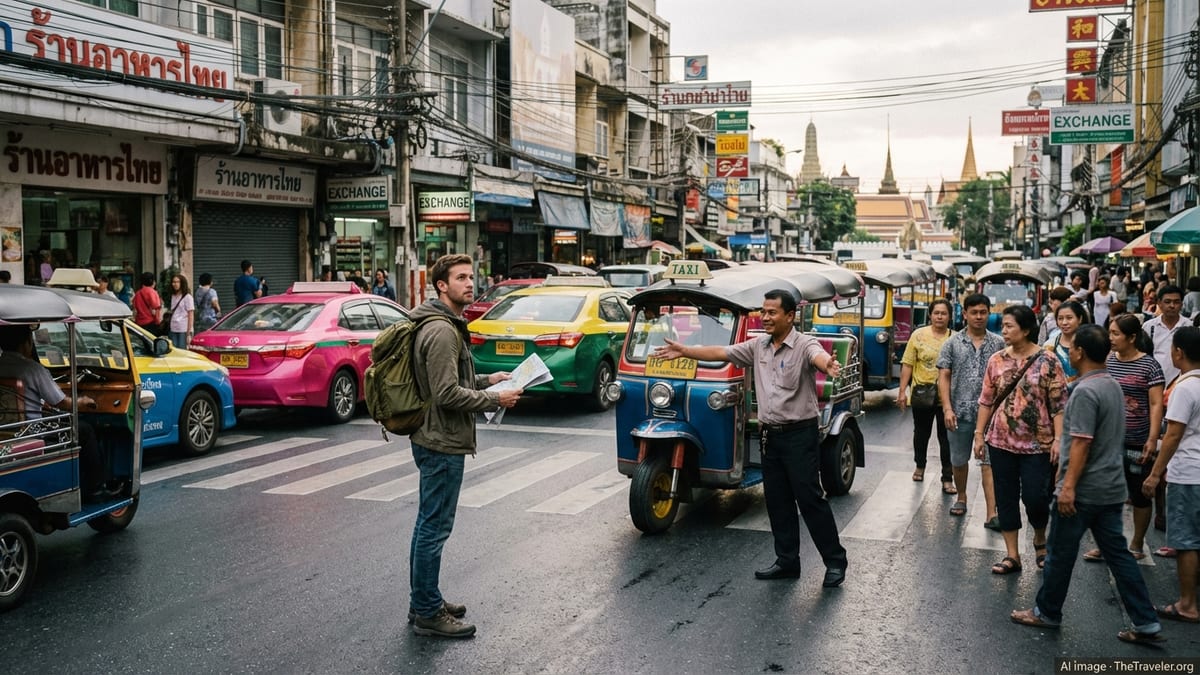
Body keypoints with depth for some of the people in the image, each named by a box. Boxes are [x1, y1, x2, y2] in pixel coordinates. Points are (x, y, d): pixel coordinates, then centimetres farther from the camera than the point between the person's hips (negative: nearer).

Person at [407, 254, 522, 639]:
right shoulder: (442, 332, -19)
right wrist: (495, 400, -16)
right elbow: (447, 393, -25)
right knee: (434, 528, -2)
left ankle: (423, 602, 29)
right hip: (442, 444, -11)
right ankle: (427, 613, 7)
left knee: (429, 526, 18)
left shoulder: (447, 326, 15)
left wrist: (487, 380, 11)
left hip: (434, 441, 11)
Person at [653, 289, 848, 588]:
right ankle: (787, 561, 23)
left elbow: (819, 356, -35)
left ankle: (835, 561, 8)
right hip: (770, 435, 7)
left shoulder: (804, 345, -12)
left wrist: (828, 365, -58)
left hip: (800, 434, -7)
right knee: (777, 502, 12)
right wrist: (684, 351, 9)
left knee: (810, 499, -4)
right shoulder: (758, 346, 8)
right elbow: (720, 353, 12)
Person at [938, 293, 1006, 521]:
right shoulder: (953, 343, 2)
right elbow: (944, 377, 0)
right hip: (960, 411, 1)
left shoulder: (998, 343, 3)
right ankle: (961, 498, 36)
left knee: (989, 462, -5)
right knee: (958, 461, 14)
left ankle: (992, 514, -6)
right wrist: (947, 408, -9)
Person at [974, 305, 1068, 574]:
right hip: (1001, 441, 4)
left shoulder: (1047, 361, -7)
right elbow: (986, 400, 8)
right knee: (1005, 498, 7)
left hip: (1037, 443, -3)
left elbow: (1059, 404, -8)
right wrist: (979, 434, 5)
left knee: (1035, 497, -2)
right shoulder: (997, 360, 3)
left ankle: (1040, 539, 29)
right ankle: (1012, 555, 17)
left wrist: (1058, 439, -14)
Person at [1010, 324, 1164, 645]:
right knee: (1117, 553, 11)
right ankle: (1145, 622, 11)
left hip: (1083, 490, -9)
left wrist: (1068, 486, -22)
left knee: (1060, 553, 6)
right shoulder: (1113, 386, 10)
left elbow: (1082, 443, -23)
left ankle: (1047, 612, 19)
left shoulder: (1085, 391, -19)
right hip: (1112, 487, 9)